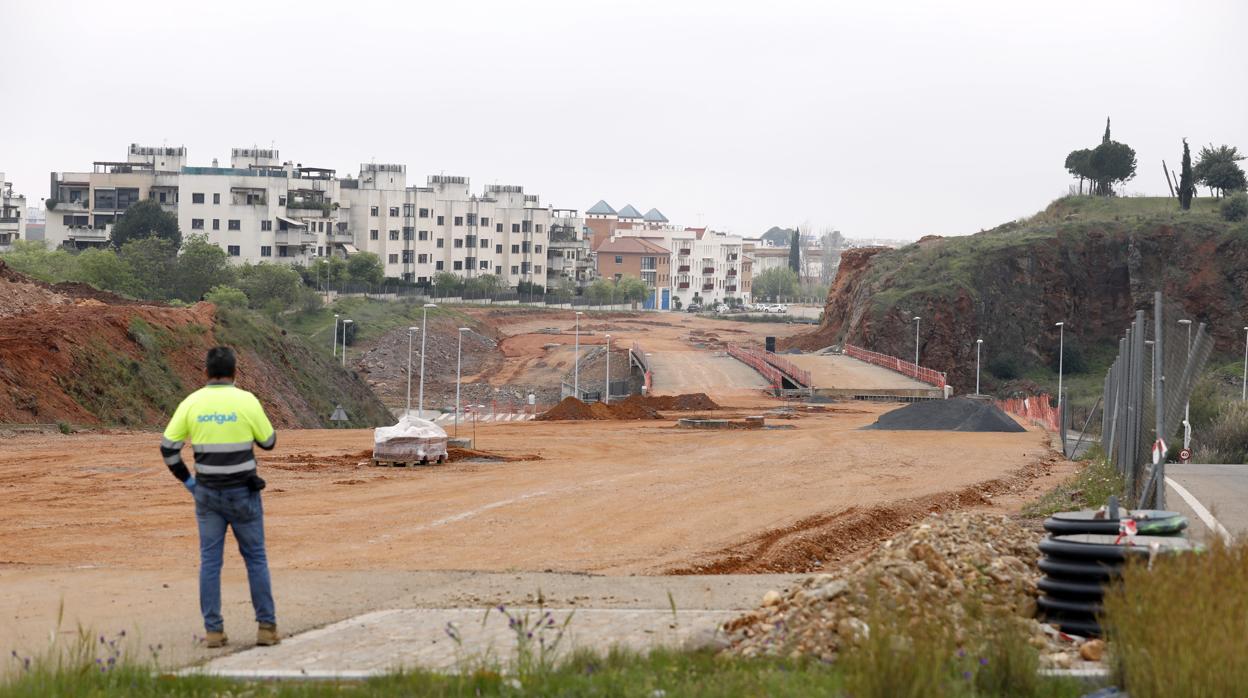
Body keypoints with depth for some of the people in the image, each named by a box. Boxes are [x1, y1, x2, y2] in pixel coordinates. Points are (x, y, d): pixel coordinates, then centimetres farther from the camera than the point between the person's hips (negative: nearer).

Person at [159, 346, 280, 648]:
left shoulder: (191, 403, -2)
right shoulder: (246, 401, -9)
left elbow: (168, 447, -1)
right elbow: (269, 442, 3)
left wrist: (186, 479, 11)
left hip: (207, 493, 2)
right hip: (242, 493, -2)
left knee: (209, 561, 7)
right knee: (255, 558, 9)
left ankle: (214, 631, 5)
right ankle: (266, 626, 9)